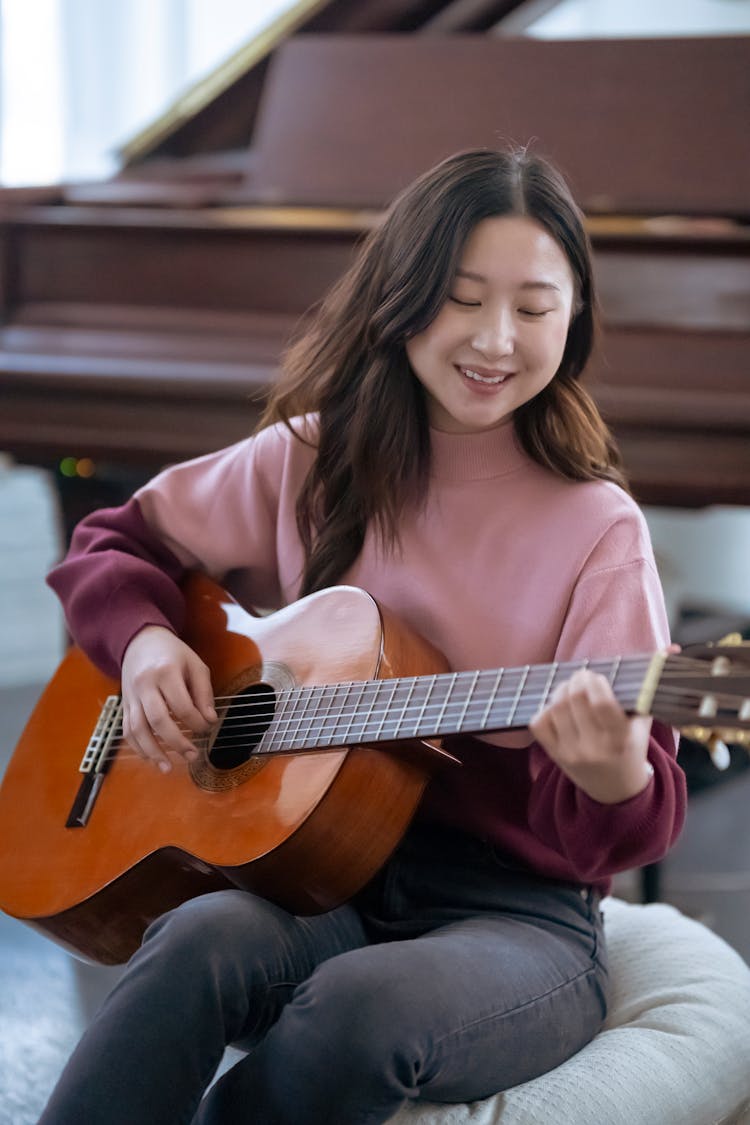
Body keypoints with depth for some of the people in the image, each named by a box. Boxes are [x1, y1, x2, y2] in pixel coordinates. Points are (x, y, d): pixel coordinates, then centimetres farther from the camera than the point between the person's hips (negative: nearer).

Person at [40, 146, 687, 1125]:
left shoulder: (597, 529, -1)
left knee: (365, 1003, -36)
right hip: (313, 871, 2)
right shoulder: (313, 463, 8)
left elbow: (641, 830, -5)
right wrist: (145, 641, -2)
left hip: (516, 911, -2)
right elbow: (117, 543, 21)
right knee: (204, 940, -34)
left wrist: (616, 780, -30)